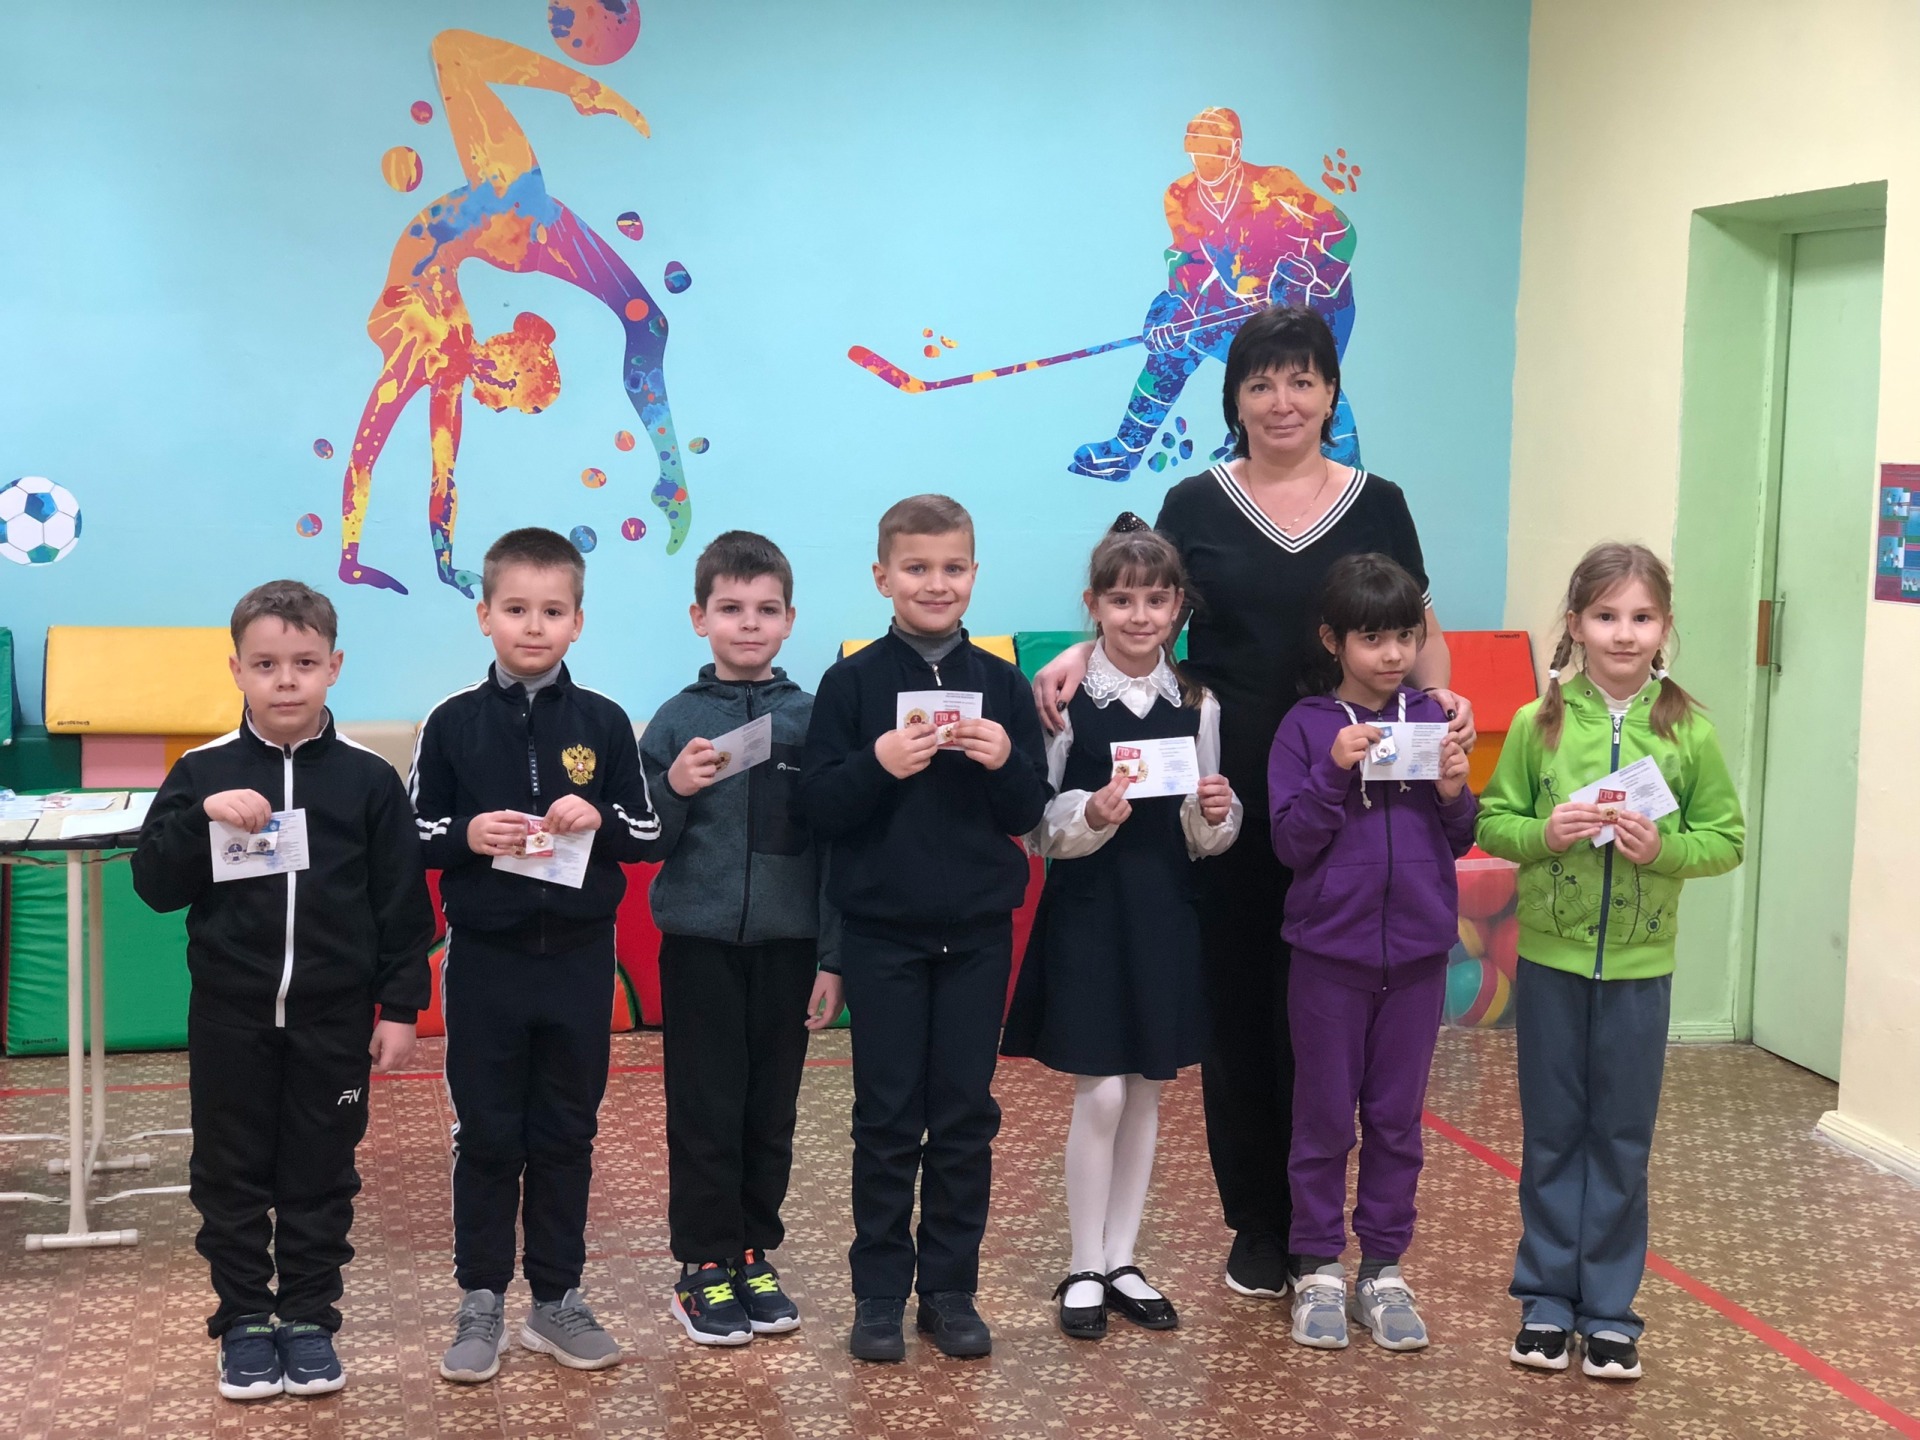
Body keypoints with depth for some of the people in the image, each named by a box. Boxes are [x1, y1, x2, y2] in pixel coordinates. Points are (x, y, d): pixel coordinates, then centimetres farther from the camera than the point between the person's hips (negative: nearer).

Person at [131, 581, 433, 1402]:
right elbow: (153, 885, -4)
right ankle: (243, 1322, 21)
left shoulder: (367, 779, -2)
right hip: (229, 1013, 1)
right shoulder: (202, 773, -1)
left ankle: (309, 1318, 21)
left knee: (321, 1175, 8)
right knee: (231, 1175, 9)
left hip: (333, 1017, 0)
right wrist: (200, 819, -20)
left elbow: (402, 903, 0)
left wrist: (401, 1005, -2)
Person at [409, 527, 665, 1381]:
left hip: (577, 958, 1)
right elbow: (413, 836, 2)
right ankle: (481, 1302, 18)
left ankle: (557, 1299, 21)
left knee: (566, 1134, 10)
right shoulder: (453, 724, -2)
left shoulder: (602, 723, 0)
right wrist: (467, 835, -17)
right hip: (485, 957, -1)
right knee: (486, 1135, 7)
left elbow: (649, 833, 4)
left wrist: (599, 821, -15)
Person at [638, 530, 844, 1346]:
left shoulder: (809, 720, 2)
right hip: (699, 943, -1)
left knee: (771, 1114, 8)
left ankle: (754, 1254, 22)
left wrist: (832, 958, 1)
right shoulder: (678, 722, 1)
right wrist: (675, 789, -18)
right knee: (705, 1113, 4)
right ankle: (705, 1266, 13)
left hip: (786, 947, 1)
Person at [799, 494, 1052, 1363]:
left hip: (977, 932, 2)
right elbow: (817, 809, -7)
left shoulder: (1001, 685, 3)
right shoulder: (853, 682, -4)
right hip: (883, 933, -2)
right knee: (887, 1118, 5)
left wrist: (1008, 763, -15)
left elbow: (1029, 814, 5)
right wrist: (877, 763, -23)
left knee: (965, 1114, 8)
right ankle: (879, 1292, 15)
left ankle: (950, 1288, 18)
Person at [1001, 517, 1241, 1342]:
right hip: (1086, 911, -4)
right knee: (1099, 1095, -4)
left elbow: (1206, 841, 8)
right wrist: (1092, 814, -26)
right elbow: (1037, 825, -8)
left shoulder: (1196, 703, 4)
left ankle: (1121, 1262, 23)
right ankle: (1084, 1271, 11)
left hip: (1165, 915, 4)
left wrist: (1216, 815, -14)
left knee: (1146, 1093, 10)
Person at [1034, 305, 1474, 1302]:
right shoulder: (1196, 505, 4)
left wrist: (1439, 696, -11)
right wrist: (1083, 655, -15)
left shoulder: (1376, 506, 6)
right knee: (1236, 1006, 5)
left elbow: (1418, 632, 10)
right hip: (1224, 798, 0)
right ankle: (1256, 1223, 19)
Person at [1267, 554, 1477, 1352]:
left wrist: (1454, 793, -13)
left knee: (1398, 1119, 10)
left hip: (1417, 951, 2)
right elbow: (1291, 842, -9)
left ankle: (1383, 1269, 20)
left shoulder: (1432, 720, 2)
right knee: (1324, 1117, 7)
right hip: (1330, 950, -2)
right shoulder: (1308, 726, -5)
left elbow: (1459, 842, 7)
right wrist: (1335, 771, -21)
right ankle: (1318, 1268, 19)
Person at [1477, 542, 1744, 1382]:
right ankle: (1546, 1296, 23)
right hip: (1550, 957, 0)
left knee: (1622, 1139, 8)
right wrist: (1544, 833, -18)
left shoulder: (1688, 731, -4)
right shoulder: (1538, 723, -4)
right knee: (1550, 1134, 10)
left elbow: (1726, 838, 0)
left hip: (1639, 964, 0)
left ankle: (1610, 1307, 20)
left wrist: (1665, 848, -18)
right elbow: (1492, 822, 1)